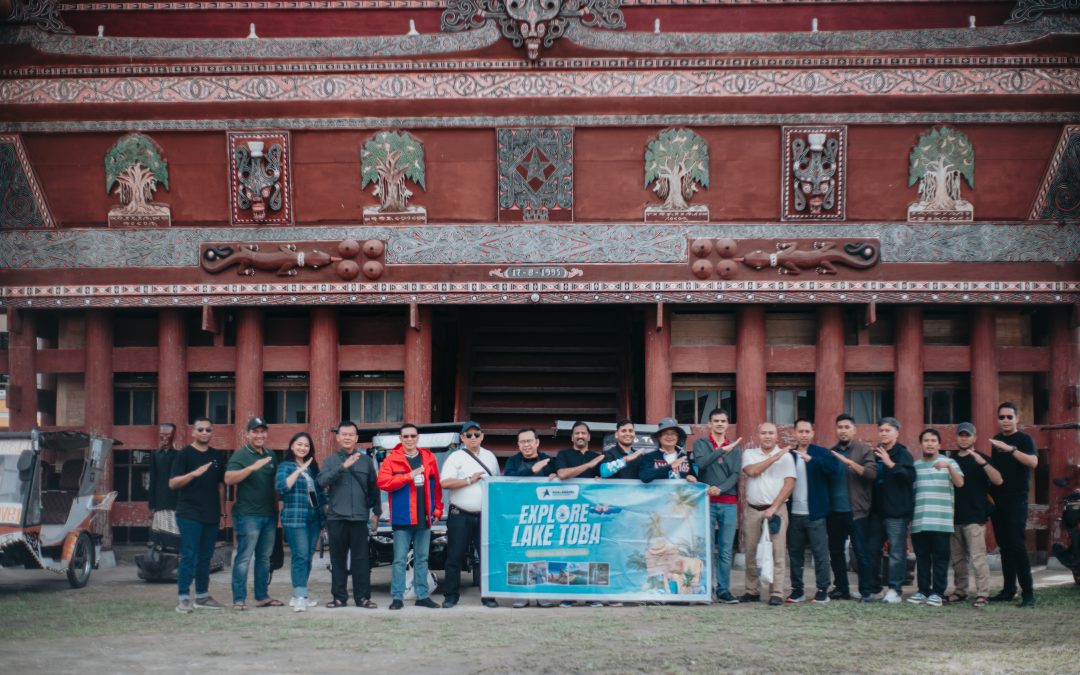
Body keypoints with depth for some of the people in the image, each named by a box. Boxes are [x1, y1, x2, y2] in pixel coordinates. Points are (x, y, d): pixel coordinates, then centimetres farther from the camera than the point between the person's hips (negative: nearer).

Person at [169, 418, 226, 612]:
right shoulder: (185, 454, -3)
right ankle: (183, 598, -4)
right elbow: (172, 483, -10)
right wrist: (194, 473, -25)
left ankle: (202, 596, 18)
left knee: (205, 557, 10)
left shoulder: (217, 456, 13)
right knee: (189, 556, -8)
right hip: (189, 514, -5)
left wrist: (222, 510, 14)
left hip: (211, 515, 5)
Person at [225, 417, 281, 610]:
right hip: (248, 515, -7)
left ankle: (262, 596, 20)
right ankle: (239, 599, -5)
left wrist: (276, 509, 18)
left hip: (269, 515, 7)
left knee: (264, 558, 12)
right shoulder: (241, 455, -6)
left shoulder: (271, 455, 14)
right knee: (244, 558, -7)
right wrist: (252, 467, -30)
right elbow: (229, 479, -21)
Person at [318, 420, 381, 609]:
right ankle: (339, 597, 11)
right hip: (336, 517, 0)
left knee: (361, 559, -1)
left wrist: (376, 512, 11)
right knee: (338, 559, 4)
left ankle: (362, 597, 4)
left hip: (359, 517, 0)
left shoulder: (366, 460, 9)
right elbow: (322, 481, -9)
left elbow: (373, 487, 13)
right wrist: (343, 466, -18)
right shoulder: (331, 460, 7)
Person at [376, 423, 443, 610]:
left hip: (424, 517, 3)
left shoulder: (429, 458, 9)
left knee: (422, 558, 10)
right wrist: (409, 476, -17)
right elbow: (383, 482, -14)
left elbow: (436, 486, 10)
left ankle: (422, 595, 16)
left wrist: (437, 510, 4)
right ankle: (397, 597, 2)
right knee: (400, 559, -2)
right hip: (402, 517, -3)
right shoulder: (392, 459, -1)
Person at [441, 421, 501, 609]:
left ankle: (488, 596, 8)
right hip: (460, 516, -4)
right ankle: (451, 595, 7)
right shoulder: (456, 458, -1)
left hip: (485, 516, 4)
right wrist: (470, 480, -16)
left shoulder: (490, 457, 15)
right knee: (455, 557, 0)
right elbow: (445, 483, -13)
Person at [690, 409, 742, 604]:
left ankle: (723, 590, 7)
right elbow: (701, 463, -13)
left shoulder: (735, 448, 13)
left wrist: (720, 489, -13)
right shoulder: (700, 444, 7)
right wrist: (723, 450, -19)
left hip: (729, 503, 2)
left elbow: (735, 474, 3)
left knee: (726, 550, 2)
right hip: (707, 502, -2)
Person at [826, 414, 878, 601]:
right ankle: (841, 589, 18)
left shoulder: (864, 450, 1)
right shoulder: (831, 452, 14)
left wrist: (850, 462, -22)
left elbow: (872, 473, -14)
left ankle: (866, 591, 1)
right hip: (834, 510, 5)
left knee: (861, 552, -4)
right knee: (835, 552, 9)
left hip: (856, 511, -5)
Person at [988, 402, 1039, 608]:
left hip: (1016, 500, -6)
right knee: (1004, 546, 8)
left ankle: (1028, 593, -11)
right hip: (997, 500, 6)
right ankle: (1008, 590, 14)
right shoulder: (996, 440, 15)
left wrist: (1010, 449, -29)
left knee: (1016, 545, -12)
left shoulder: (1024, 439, -3)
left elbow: (1033, 462, -21)